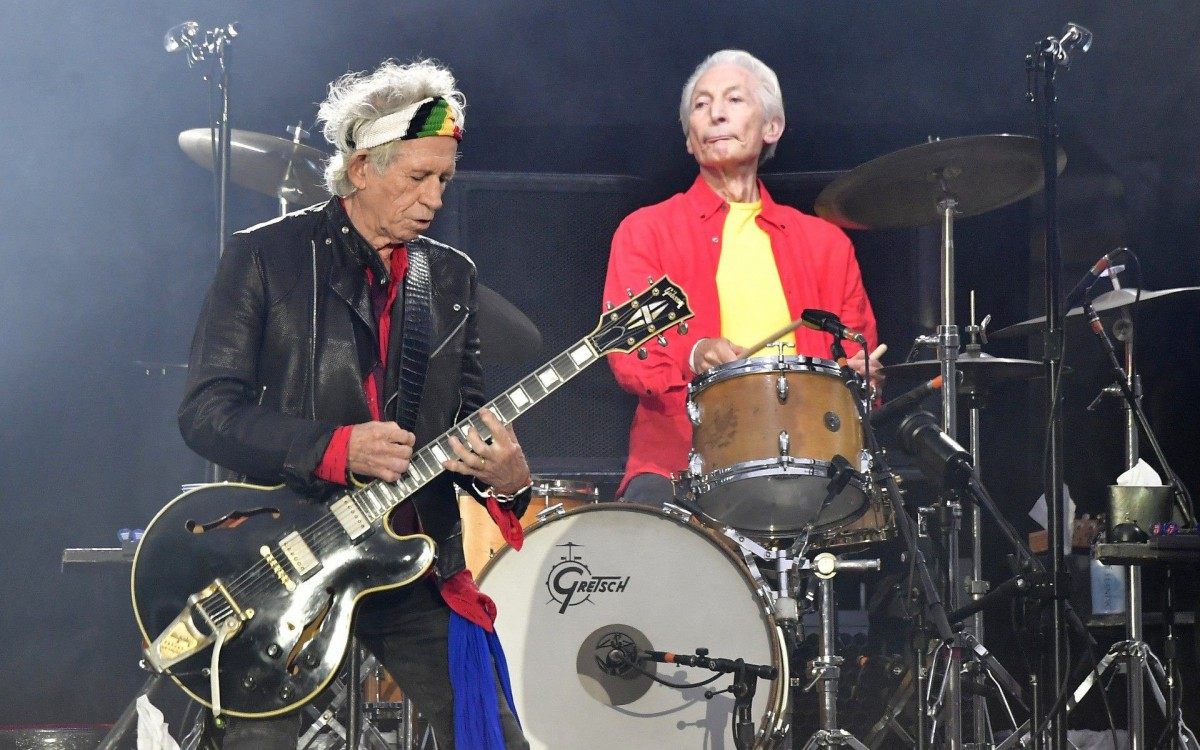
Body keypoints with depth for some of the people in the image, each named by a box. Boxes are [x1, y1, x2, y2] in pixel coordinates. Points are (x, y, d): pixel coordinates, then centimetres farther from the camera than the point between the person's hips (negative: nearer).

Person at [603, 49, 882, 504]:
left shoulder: (824, 242, 21)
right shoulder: (645, 231, 12)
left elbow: (857, 353, 20)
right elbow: (626, 350, -2)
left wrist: (859, 377, -5)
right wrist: (694, 355, -23)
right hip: (679, 463, -2)